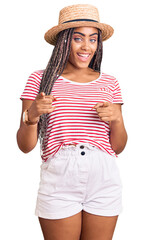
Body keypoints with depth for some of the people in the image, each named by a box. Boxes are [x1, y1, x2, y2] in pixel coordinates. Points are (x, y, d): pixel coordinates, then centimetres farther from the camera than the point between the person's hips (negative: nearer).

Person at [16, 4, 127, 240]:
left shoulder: (109, 83, 10)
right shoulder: (41, 79, 3)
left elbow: (118, 147, 11)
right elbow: (25, 146, 2)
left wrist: (116, 119, -8)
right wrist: (31, 116, -17)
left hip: (104, 178, 2)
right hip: (58, 178, -2)